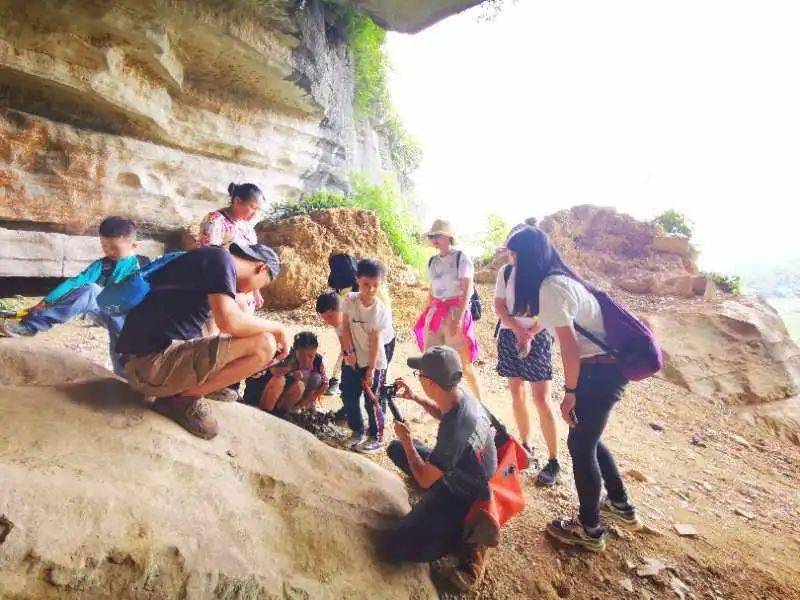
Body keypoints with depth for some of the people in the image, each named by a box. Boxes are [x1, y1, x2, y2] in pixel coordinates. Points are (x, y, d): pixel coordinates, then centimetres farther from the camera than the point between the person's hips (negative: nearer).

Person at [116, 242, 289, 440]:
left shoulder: (209, 262, 19)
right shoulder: (221, 258, -10)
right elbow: (229, 321, -26)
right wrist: (277, 327, -9)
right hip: (153, 362, -10)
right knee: (264, 345, -18)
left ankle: (182, 388, 11)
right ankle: (183, 398, -6)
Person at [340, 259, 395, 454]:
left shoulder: (382, 310, -19)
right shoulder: (349, 300, -11)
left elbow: (376, 341, -17)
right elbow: (345, 328, -5)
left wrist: (371, 370, -15)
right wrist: (349, 351, -11)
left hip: (375, 361, -3)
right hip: (353, 358, 4)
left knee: (373, 400, 3)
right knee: (348, 395, 11)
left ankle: (376, 438, 21)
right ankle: (357, 431, 32)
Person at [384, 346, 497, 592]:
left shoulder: (455, 431, -39)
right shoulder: (463, 395, -15)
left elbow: (425, 480, -24)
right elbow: (444, 413, 12)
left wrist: (407, 440, -11)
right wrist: (415, 398, 1)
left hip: (463, 497, -8)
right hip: (458, 474, 8)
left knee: (394, 546, -13)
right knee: (396, 449, 13)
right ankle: (435, 499, 15)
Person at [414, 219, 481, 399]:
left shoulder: (461, 258, -6)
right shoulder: (432, 261, 12)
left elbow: (467, 291, -12)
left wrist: (458, 319, -20)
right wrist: (426, 315, 13)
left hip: (455, 313, -6)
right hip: (434, 315, 6)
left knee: (463, 363, 0)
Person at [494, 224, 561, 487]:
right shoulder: (505, 272, 4)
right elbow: (499, 305, 2)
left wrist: (529, 334, -20)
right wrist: (517, 330, -13)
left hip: (537, 337, -4)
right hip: (509, 335, 5)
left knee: (541, 399, -6)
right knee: (516, 393, 12)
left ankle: (553, 461, 6)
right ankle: (525, 445, 28)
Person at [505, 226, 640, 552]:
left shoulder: (550, 288, -20)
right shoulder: (561, 278, 9)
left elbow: (570, 347, -21)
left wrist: (569, 392, -12)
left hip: (599, 372, -9)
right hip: (607, 368, 9)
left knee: (580, 446, 5)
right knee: (588, 439, 23)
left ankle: (589, 530, 24)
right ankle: (621, 506, 42)